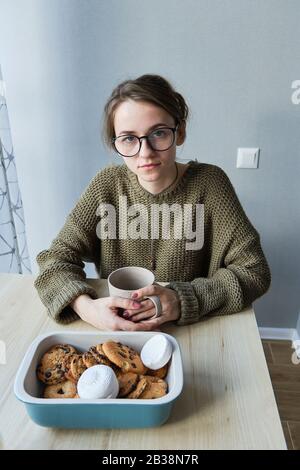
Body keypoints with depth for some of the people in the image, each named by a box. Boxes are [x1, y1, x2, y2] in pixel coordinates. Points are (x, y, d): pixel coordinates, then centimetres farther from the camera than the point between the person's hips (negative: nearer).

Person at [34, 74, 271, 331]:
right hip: (114, 328, 2)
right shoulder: (107, 184, -8)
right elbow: (56, 258, -7)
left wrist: (184, 300, -26)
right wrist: (86, 307, -26)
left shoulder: (208, 183, -14)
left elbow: (253, 270, -12)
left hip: (192, 331, -1)